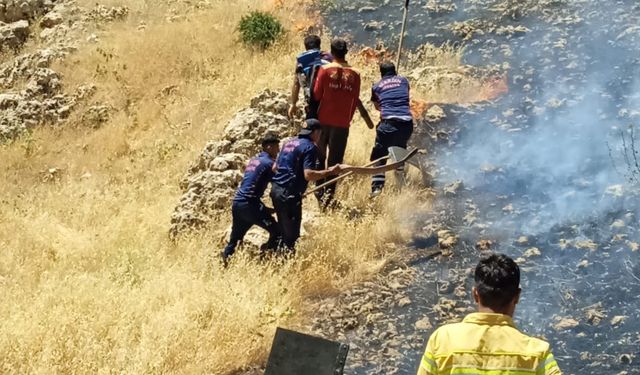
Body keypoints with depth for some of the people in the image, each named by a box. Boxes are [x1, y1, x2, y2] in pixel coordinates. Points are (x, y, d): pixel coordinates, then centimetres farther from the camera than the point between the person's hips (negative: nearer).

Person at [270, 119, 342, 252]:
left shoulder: (290, 143, 16)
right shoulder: (310, 147, -9)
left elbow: (275, 167, 21)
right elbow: (308, 175, -20)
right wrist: (330, 172, -12)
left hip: (276, 189, 9)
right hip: (289, 194, -9)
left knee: (283, 230, 19)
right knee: (291, 235, -3)